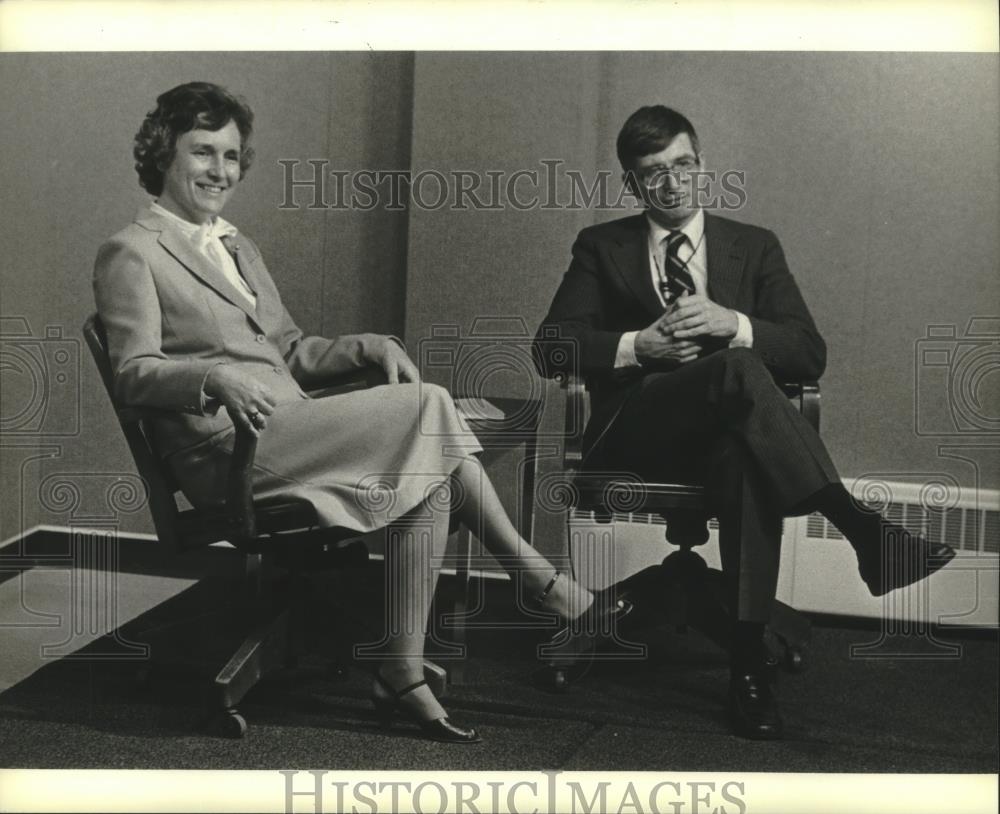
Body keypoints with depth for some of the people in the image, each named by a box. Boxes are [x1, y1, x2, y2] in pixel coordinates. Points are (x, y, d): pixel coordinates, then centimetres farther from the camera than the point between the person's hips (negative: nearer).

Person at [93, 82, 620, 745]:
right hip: (226, 450, -7)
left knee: (428, 477, -21)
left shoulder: (239, 248, 27)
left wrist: (369, 344, 6)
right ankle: (540, 580, -9)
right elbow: (134, 373, -8)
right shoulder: (131, 254, 3)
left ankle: (403, 674, -15)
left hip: (290, 432, 8)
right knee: (429, 404, -21)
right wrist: (217, 376, -27)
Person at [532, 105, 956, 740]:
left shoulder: (755, 246, 17)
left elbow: (811, 355, 6)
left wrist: (733, 324, -12)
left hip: (729, 431, 1)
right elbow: (551, 347, 3)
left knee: (747, 459, -38)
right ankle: (861, 527, -36)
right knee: (738, 368, -33)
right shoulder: (602, 247, 15)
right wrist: (639, 344, -13)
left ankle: (749, 658, -37)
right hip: (636, 433, -1)